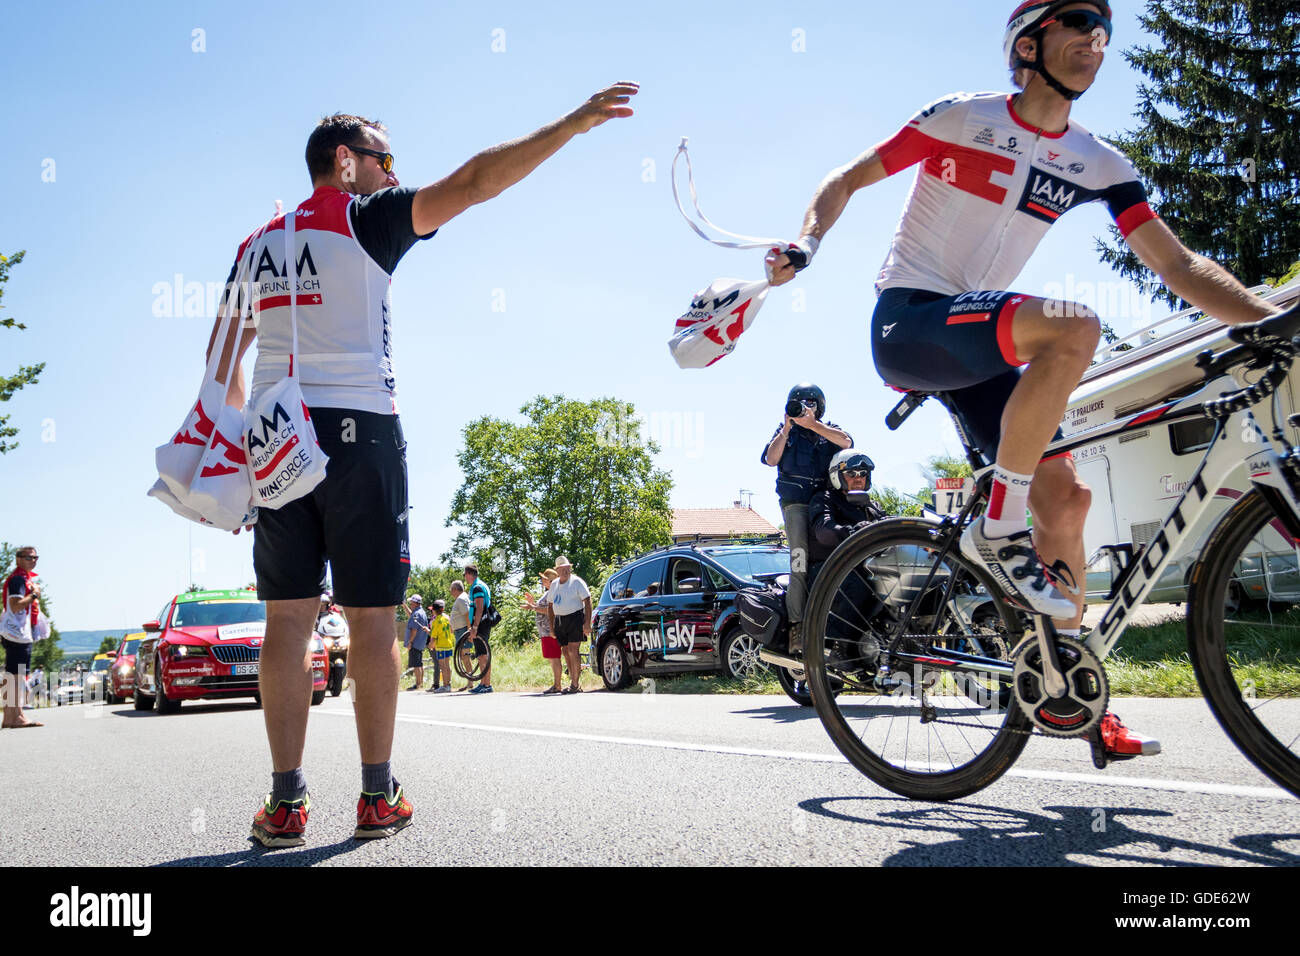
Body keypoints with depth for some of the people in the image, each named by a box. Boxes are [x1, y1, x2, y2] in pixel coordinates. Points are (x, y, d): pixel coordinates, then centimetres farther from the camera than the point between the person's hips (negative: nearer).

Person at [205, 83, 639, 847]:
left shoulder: (258, 243, 19)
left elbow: (224, 364, 19)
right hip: (359, 431, -5)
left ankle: (286, 803, 3)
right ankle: (379, 796, 6)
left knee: (289, 618, 3)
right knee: (372, 618, 1)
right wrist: (573, 124, -8)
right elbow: (472, 182, -9)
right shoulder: (367, 219, 2)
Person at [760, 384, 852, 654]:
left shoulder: (829, 429, 15)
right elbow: (771, 460, 1)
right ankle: (797, 624, -20)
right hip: (796, 503, -2)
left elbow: (846, 441, -9)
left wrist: (811, 424, -15)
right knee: (800, 558, -17)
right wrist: (787, 428, -4)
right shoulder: (786, 431, 16)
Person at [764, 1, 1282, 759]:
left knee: (1065, 494, -4)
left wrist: (1275, 316, -8)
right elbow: (848, 181, 0)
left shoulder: (1097, 164, 8)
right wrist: (804, 243, -18)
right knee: (1072, 325, -31)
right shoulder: (962, 118, -4)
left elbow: (1177, 264, 3)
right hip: (908, 322, -6)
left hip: (976, 342, 6)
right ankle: (999, 529, -20)